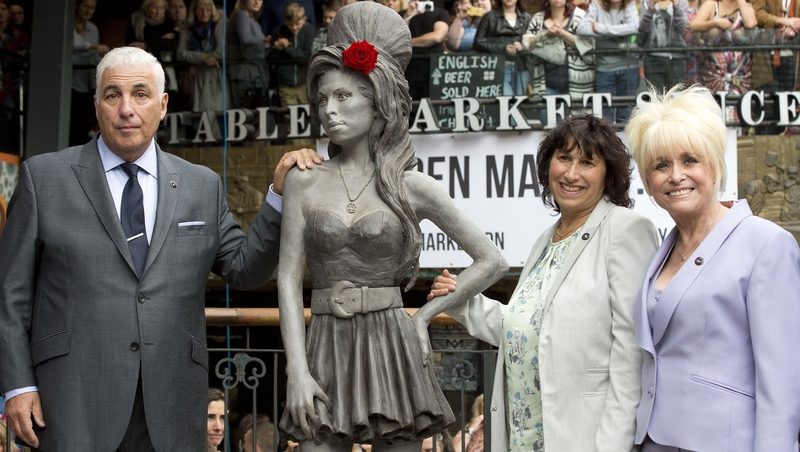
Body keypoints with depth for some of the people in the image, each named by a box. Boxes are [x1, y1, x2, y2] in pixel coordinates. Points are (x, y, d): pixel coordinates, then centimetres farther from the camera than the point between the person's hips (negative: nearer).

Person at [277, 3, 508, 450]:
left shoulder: (412, 186, 1)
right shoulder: (304, 181, 6)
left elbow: (492, 261, 6)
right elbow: (290, 278, 1)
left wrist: (426, 313, 3)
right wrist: (298, 371, -7)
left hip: (392, 346, -1)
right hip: (326, 349, 1)